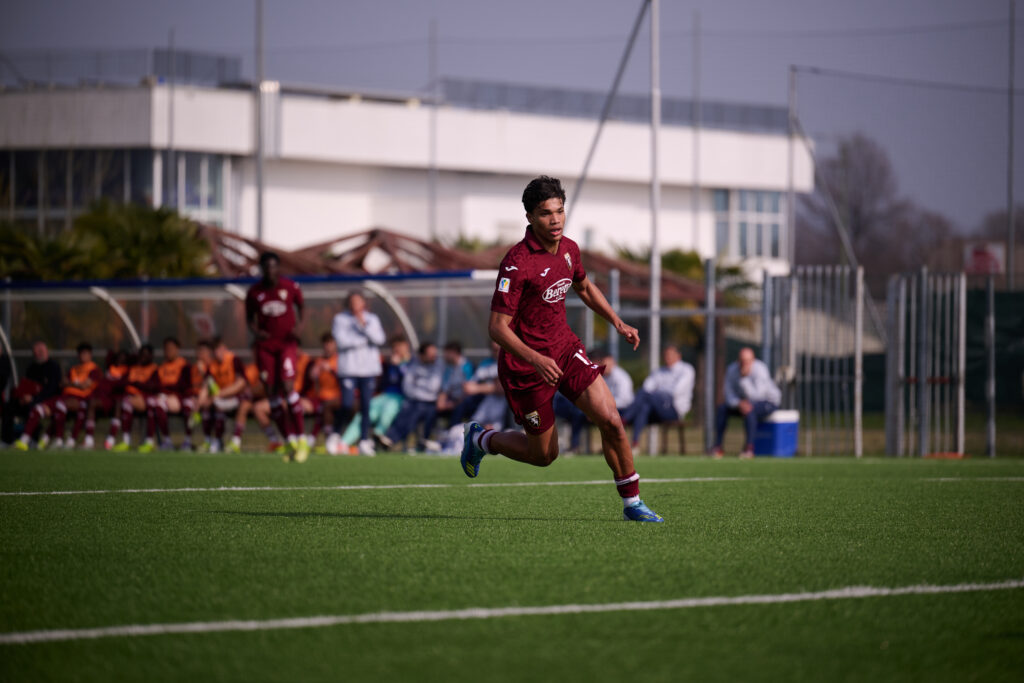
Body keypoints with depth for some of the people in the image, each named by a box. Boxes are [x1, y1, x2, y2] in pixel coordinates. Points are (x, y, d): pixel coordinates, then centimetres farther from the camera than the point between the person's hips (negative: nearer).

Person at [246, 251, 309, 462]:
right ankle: (291, 442, 8)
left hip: (287, 343, -3)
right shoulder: (254, 292, 1)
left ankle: (302, 439, -10)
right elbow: (250, 317, 12)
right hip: (265, 345, 3)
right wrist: (255, 331, -9)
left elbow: (300, 304, 15)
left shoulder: (290, 287, -3)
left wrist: (299, 324, -4)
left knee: (287, 387, -18)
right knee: (272, 393, -1)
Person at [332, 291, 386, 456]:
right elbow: (342, 341, -9)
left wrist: (364, 325, -10)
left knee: (366, 405, -1)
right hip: (348, 369, -3)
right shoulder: (340, 319, 4)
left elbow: (379, 339, -3)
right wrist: (365, 340, -4)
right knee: (347, 404, -12)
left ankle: (364, 441, 4)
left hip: (369, 368, 3)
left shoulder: (372, 319, 12)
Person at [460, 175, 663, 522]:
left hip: (565, 350, 6)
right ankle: (480, 439, 33)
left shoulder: (568, 249, -1)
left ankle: (632, 503, 3)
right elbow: (497, 327, -24)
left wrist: (618, 323, 12)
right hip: (525, 363, -6)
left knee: (611, 420, -11)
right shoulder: (517, 263, -24)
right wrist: (535, 359, -36)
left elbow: (584, 287, 23)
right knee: (544, 454, 6)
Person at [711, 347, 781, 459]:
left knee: (749, 410, -37)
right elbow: (729, 395, -9)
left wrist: (744, 378, -44)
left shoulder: (760, 369, -28)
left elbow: (756, 395, -37)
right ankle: (717, 447, -13)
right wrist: (738, 403, -30)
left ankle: (749, 448, -33)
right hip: (746, 400, 6)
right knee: (722, 408, -15)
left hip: (769, 401, -6)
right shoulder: (732, 370, -11)